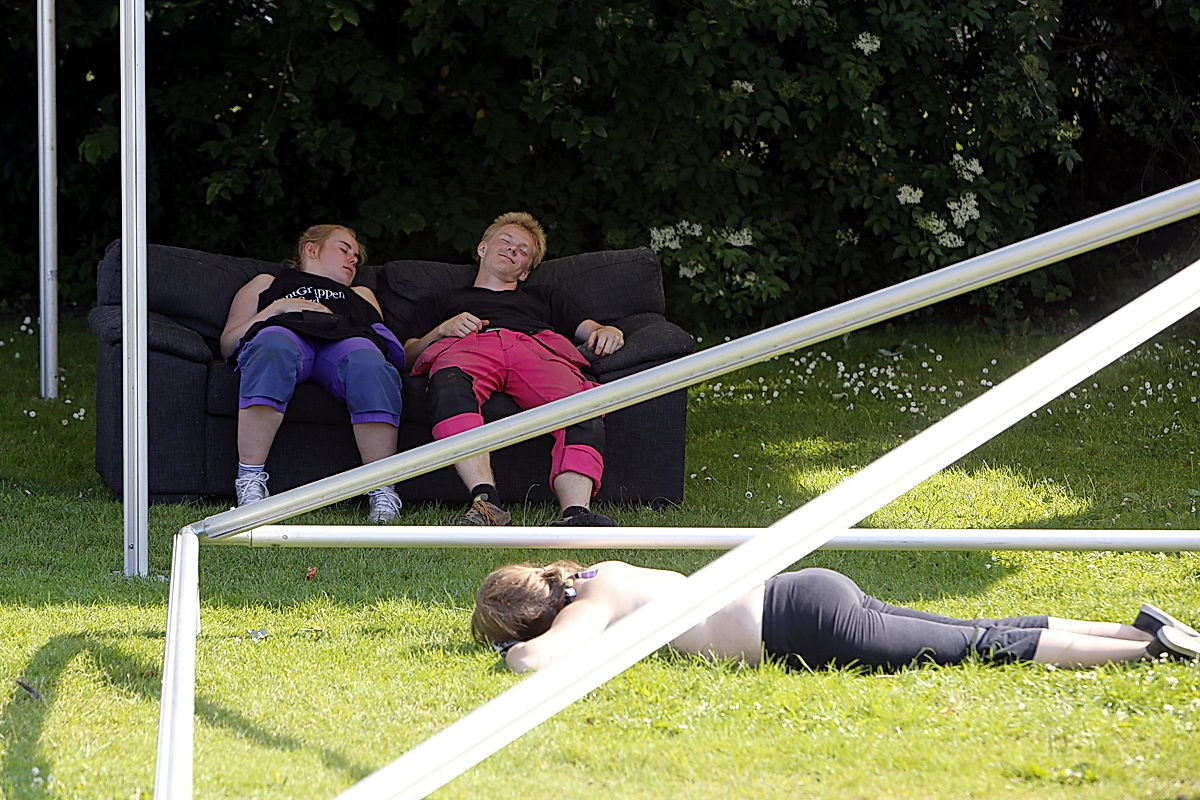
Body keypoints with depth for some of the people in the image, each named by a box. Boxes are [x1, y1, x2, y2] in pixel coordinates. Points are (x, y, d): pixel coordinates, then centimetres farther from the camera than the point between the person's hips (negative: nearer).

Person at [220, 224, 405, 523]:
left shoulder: (361, 295, 47)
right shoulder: (267, 284, 39)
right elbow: (227, 344, 23)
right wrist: (277, 309, 10)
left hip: (345, 340, 2)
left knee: (368, 364, -39)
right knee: (274, 345, -43)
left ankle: (382, 492, -42)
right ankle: (250, 484, -46)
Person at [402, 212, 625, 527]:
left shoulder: (542, 298, 46)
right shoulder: (444, 303, 42)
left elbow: (589, 329, 32)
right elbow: (408, 354, 26)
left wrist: (608, 332, 7)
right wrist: (441, 331, 6)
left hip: (538, 347, 2)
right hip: (467, 347, -1)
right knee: (449, 384, -45)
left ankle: (576, 513, -61)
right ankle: (486, 502, -60)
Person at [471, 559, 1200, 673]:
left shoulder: (589, 608, -8)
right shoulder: (605, 573, 17)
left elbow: (535, 659, -27)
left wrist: (514, 651, -2)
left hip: (809, 626, -8)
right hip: (811, 595, 8)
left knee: (991, 648, -6)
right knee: (987, 637, 10)